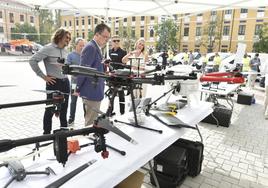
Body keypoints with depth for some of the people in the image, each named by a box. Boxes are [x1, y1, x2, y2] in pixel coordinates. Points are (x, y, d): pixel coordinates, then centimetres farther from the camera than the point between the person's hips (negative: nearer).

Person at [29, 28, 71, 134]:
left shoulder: (65, 51, 11)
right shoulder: (48, 48, -9)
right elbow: (32, 61, -14)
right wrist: (43, 76, -12)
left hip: (65, 83, 7)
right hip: (53, 83, -6)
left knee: (63, 109, 15)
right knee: (50, 110, 4)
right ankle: (46, 133, 18)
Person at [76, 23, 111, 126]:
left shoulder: (96, 48, 14)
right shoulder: (90, 47, -17)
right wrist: (78, 89, -12)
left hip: (95, 91, 10)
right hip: (91, 91, -10)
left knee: (92, 120, 19)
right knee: (91, 122, 1)